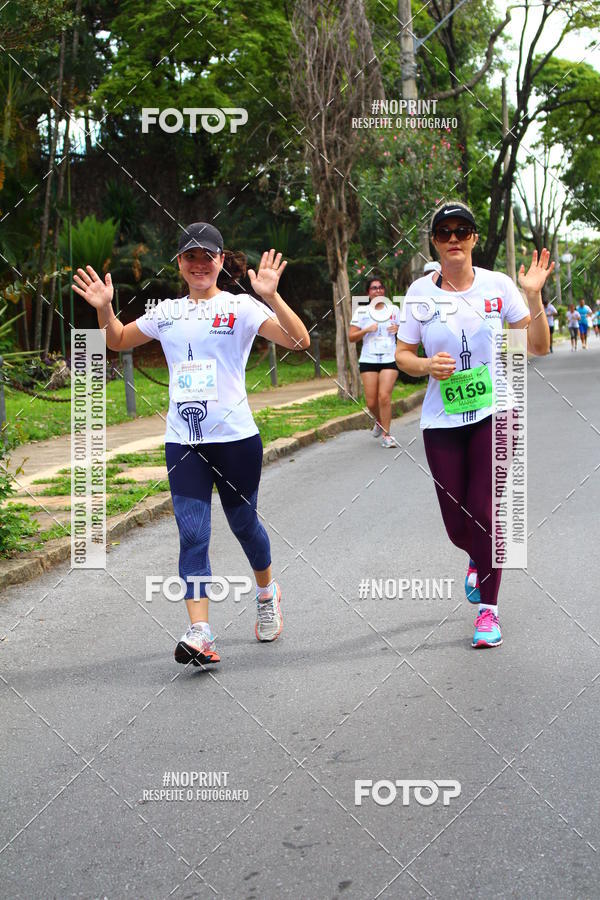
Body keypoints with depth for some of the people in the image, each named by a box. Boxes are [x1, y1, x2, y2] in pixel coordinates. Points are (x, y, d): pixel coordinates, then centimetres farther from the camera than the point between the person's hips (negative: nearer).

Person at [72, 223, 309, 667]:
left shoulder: (241, 307, -3)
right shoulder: (167, 313, 11)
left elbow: (298, 340, -14)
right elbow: (118, 340, 25)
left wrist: (271, 296, -27)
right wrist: (104, 308, 6)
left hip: (235, 436, -3)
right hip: (182, 442, 3)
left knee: (243, 522, 12)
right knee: (192, 534, -7)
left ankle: (267, 593, 40)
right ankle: (200, 634, -11)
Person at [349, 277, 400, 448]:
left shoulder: (394, 310, 10)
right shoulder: (361, 311, 8)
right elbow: (351, 337, 4)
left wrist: (398, 329, -3)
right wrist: (367, 330, -11)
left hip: (390, 359, -1)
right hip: (368, 360, 1)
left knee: (384, 396, -16)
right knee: (371, 401, -1)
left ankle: (386, 435, -7)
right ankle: (379, 421, 32)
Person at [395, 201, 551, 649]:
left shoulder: (498, 285, -2)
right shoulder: (420, 291, 0)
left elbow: (538, 347, -2)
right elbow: (403, 355, 6)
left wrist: (534, 296, -17)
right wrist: (427, 365, -15)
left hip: (493, 414, -1)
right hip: (442, 422, 1)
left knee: (485, 513, -7)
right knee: (458, 523, 5)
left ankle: (488, 609, 8)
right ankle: (478, 560, 42)